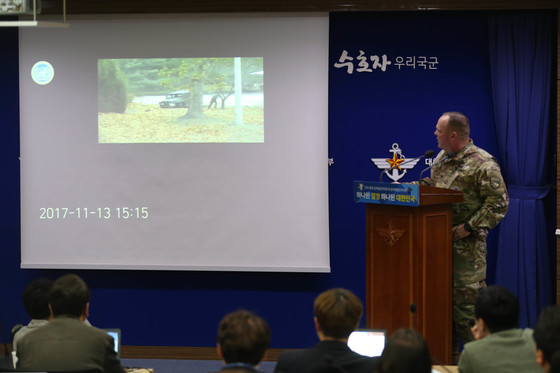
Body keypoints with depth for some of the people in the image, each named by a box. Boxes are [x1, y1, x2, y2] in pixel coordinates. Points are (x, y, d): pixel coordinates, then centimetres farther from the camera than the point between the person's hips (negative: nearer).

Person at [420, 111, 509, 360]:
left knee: (467, 298, -6)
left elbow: (498, 203, -17)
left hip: (466, 246, -8)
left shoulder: (482, 164, -14)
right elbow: (431, 186, 27)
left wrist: (469, 227, -19)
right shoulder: (441, 158, 13)